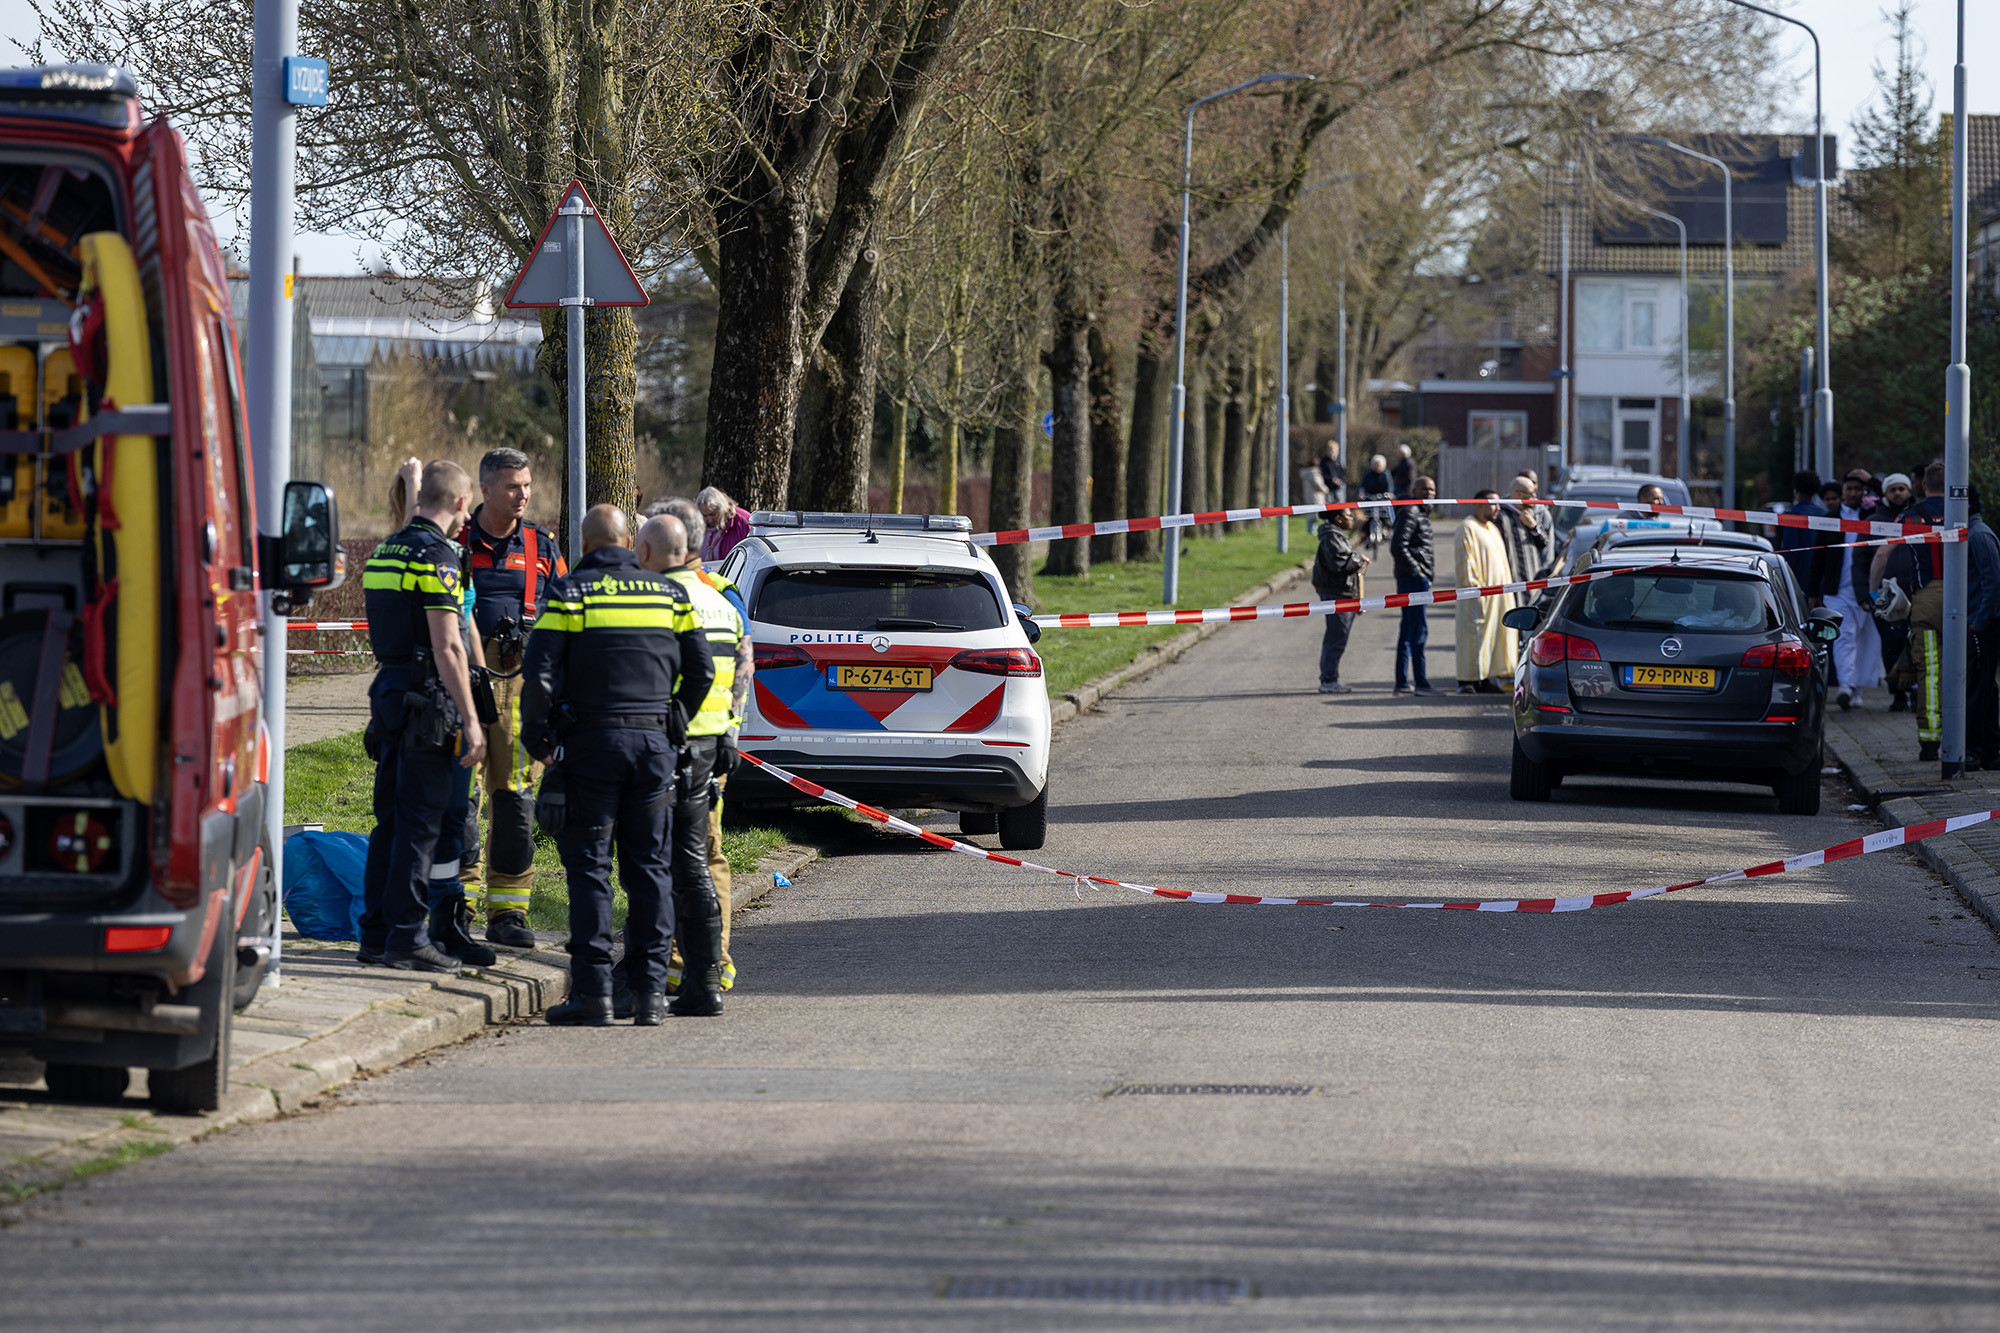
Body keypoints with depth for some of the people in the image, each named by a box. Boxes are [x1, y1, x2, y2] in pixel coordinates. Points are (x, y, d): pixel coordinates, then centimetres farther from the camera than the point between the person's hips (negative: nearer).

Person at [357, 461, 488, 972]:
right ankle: (407, 937, -5)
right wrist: (470, 721, -17)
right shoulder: (438, 557, -14)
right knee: (420, 822, -5)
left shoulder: (386, 549, 14)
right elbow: (447, 647, -18)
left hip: (389, 693, 9)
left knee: (391, 818, 13)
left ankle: (376, 932, 15)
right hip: (428, 700, -9)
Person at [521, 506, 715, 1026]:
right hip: (654, 743, 3)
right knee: (649, 866, 8)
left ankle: (592, 992, -5)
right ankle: (650, 989, 6)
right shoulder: (668, 593, 9)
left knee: (590, 867, -1)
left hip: (591, 741, -3)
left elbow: (539, 671, -10)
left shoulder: (569, 593, -3)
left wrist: (537, 737, 0)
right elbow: (701, 669, 9)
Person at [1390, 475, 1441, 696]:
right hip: (1413, 578, -11)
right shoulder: (1410, 513, -12)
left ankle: (1402, 682, 16)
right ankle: (1421, 682, -11)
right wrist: (1416, 570, -18)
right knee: (1418, 630, -11)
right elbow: (1398, 547, -20)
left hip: (1419, 578, 11)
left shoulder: (1422, 513, 20)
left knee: (1408, 629, 12)